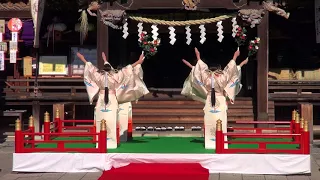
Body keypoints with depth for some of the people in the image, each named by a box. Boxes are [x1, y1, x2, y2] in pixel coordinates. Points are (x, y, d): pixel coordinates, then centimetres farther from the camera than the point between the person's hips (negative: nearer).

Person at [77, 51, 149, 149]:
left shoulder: (99, 76, 0)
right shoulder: (115, 76, -3)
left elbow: (91, 68, 12)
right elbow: (127, 70, 0)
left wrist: (83, 59, 25)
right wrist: (138, 62, 5)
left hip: (101, 101, 1)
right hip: (112, 101, -1)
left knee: (101, 121, 2)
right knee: (111, 122, -4)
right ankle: (111, 142, -7)